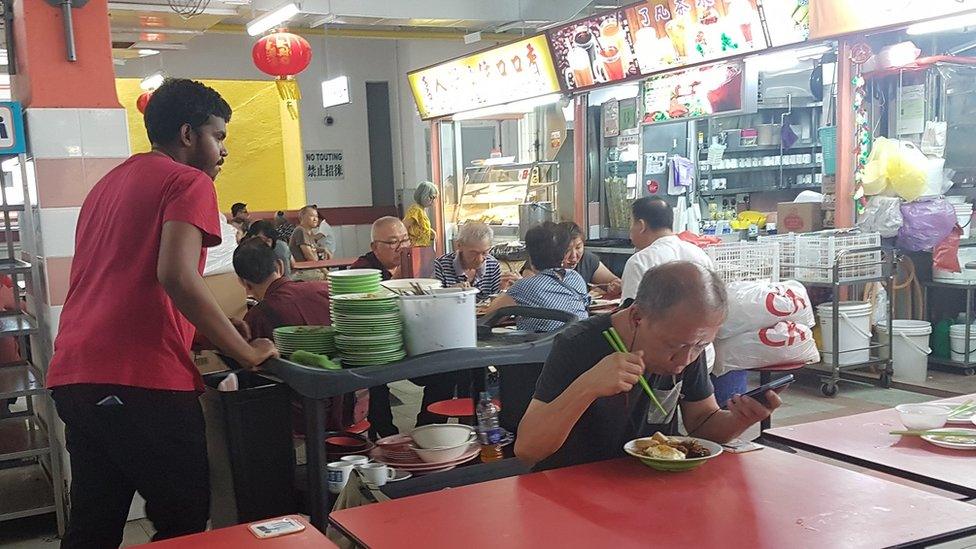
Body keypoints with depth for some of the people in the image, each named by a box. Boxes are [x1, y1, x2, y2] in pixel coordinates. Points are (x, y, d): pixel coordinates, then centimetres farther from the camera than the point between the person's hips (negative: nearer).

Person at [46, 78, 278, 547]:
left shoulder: (108, 184, 23)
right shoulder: (190, 182, -2)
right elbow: (177, 276, -18)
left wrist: (206, 331, 27)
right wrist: (247, 351, -9)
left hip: (73, 376, 8)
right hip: (143, 380, -8)